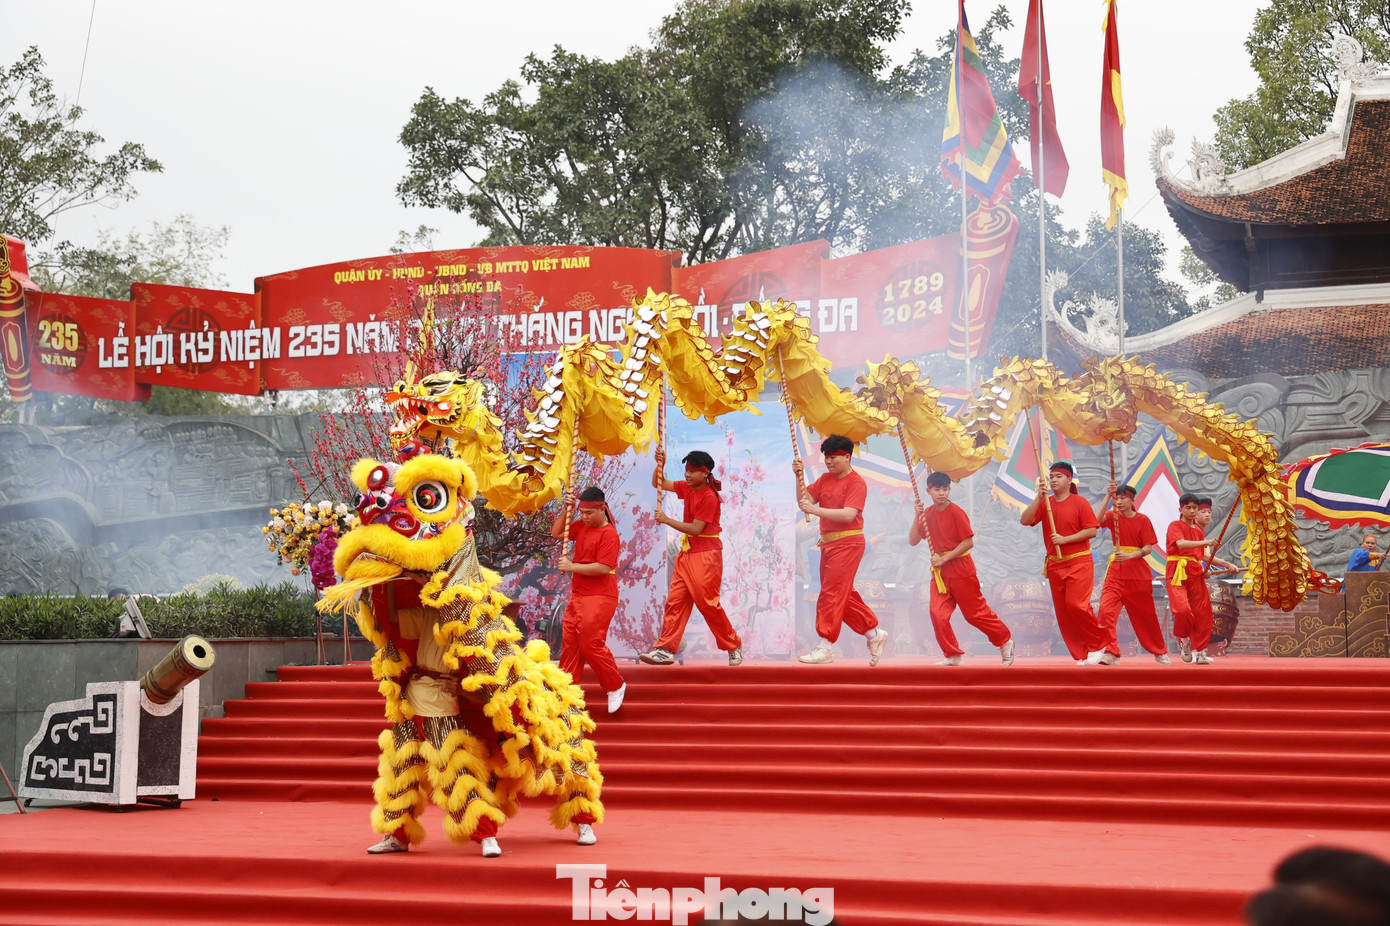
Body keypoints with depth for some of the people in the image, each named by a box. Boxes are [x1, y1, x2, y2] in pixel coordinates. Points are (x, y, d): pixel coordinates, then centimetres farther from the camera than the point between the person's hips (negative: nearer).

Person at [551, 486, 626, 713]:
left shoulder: (609, 534, -15)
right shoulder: (582, 527, 9)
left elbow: (604, 568, -23)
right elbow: (556, 532, 21)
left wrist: (571, 566, -18)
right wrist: (566, 511, 5)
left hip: (599, 598, -9)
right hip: (578, 596, 9)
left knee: (591, 645, -9)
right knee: (569, 643, 7)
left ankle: (616, 687, 7)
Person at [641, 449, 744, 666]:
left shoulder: (709, 497, -17)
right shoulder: (687, 488, 7)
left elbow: (696, 529, -20)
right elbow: (658, 484, 16)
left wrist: (666, 520, -16)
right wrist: (660, 465, -3)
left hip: (706, 555, -8)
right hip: (687, 552, 8)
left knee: (708, 604, -3)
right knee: (675, 600, 1)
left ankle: (734, 646, 13)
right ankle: (666, 649, -1)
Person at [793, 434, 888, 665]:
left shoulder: (856, 482, -11)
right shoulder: (825, 479, 12)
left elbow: (848, 515, -22)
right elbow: (805, 499, 5)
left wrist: (815, 510, -28)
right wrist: (800, 476, -8)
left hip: (847, 544, -8)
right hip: (828, 542, 8)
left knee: (832, 593, -9)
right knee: (844, 595, 12)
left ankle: (826, 647, -6)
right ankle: (874, 633, 23)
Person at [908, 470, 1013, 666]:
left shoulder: (956, 512, -12)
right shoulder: (928, 514, 6)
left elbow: (969, 542, -16)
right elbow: (913, 541, 4)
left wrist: (944, 558, -17)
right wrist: (917, 517, -8)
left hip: (960, 569, -5)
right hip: (939, 572, 5)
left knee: (976, 613, 2)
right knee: (938, 613, -7)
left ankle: (1005, 642, 22)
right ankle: (953, 655, 4)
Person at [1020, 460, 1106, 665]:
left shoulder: (1079, 502, -6)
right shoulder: (1044, 504, 7)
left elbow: (1092, 530, -11)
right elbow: (1024, 521, -7)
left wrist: (1065, 539, -18)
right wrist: (1039, 497, -15)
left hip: (1079, 563, -5)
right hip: (1055, 565, 5)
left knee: (1076, 604, -19)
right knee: (1062, 612, 4)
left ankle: (1098, 644, 1)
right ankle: (1081, 655, 11)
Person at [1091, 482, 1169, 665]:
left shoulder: (1143, 520, -1)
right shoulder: (1113, 516, 3)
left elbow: (1148, 548, -6)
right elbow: (1098, 519, -19)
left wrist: (1129, 556, -21)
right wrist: (1108, 496, -22)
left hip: (1138, 572, -1)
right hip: (1116, 571, 1)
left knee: (1146, 614, 10)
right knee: (1106, 609, -18)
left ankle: (1160, 652, 27)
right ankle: (1110, 652, -17)